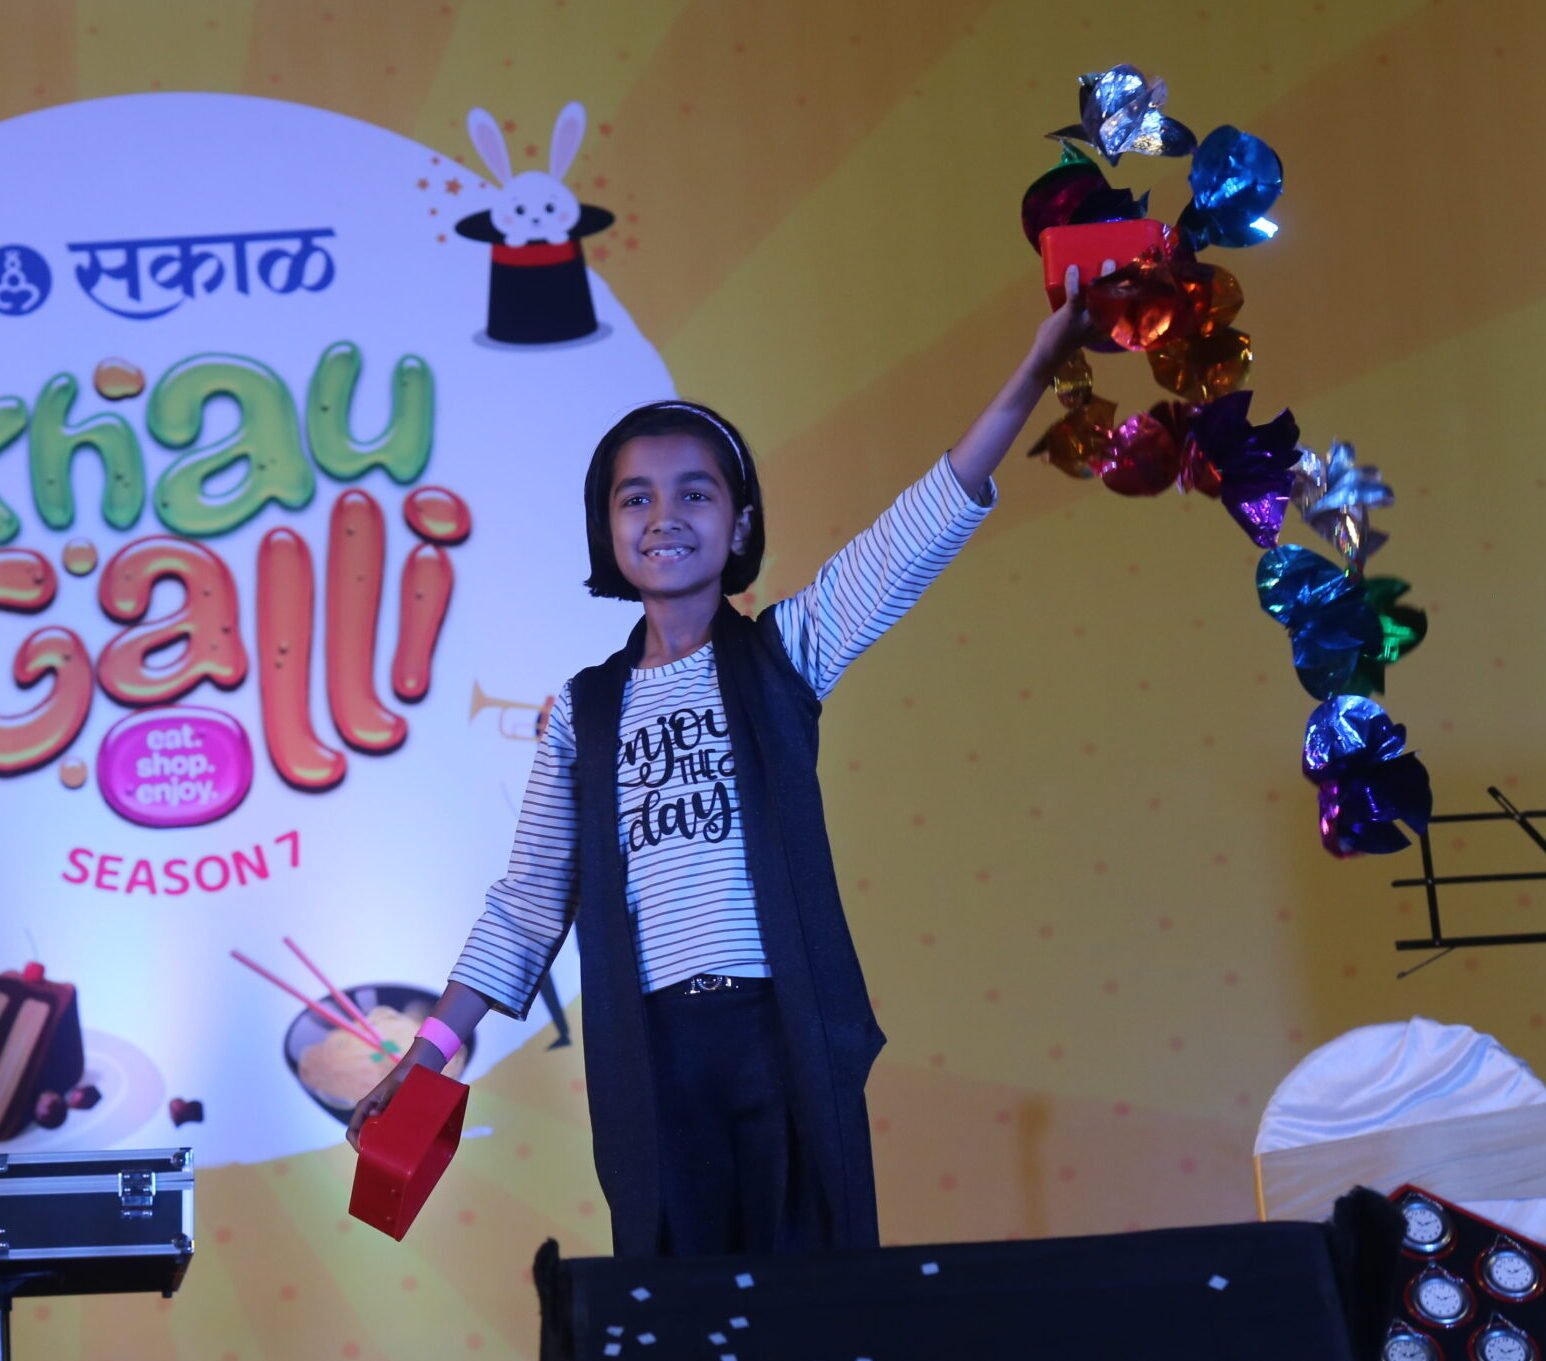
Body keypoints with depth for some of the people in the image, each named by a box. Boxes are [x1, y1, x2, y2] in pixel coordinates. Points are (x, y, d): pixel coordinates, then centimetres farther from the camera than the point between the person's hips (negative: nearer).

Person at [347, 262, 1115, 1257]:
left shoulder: (782, 654, 7)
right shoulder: (586, 710, 12)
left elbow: (918, 534, -6)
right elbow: (529, 903, 14)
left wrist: (1035, 373, -17)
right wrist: (433, 1048, 7)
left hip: (786, 1033, -2)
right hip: (651, 1054, 2)